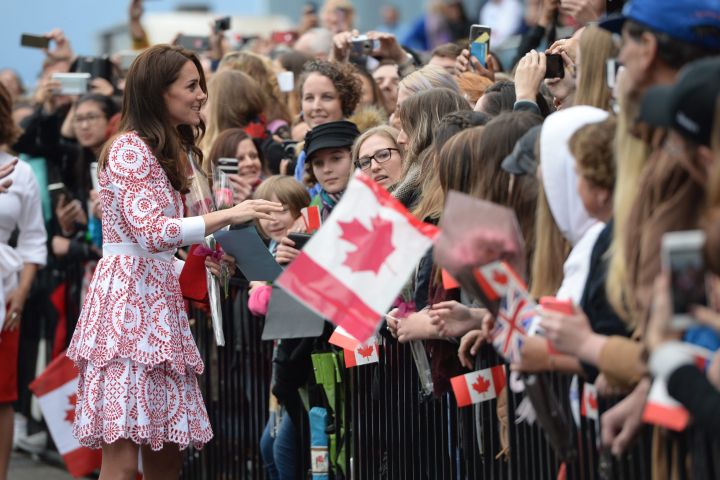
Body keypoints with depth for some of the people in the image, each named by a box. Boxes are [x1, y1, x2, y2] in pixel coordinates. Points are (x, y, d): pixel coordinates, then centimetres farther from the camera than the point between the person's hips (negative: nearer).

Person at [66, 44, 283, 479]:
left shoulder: (168, 153, 21)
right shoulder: (129, 148, -8)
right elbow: (150, 231, -20)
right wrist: (228, 215, -21)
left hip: (160, 298, 9)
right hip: (127, 299, -9)